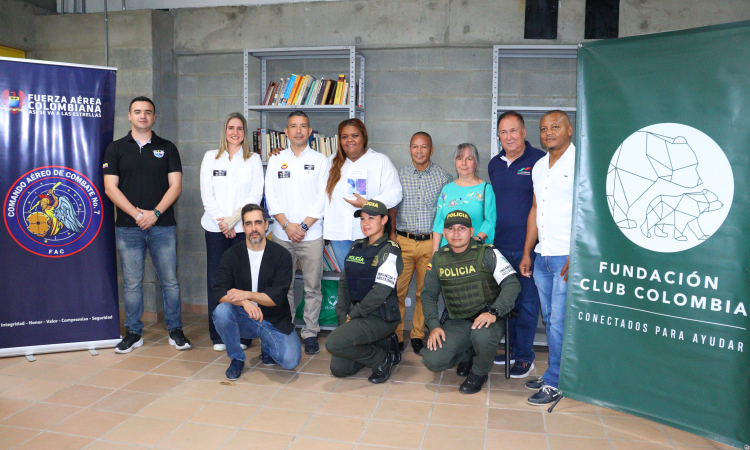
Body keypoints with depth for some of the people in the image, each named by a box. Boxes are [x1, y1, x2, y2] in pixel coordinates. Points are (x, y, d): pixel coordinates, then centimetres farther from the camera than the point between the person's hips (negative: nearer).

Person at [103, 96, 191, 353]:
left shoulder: (167, 148, 9)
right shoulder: (115, 149, 9)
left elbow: (175, 185, 1)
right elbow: (110, 188, 1)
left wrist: (155, 212, -11)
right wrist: (136, 213, -11)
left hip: (163, 226, 0)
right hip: (128, 227, 0)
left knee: (170, 281, 3)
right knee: (131, 283, 5)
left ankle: (175, 331, 14)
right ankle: (133, 333, 18)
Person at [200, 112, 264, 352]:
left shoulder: (253, 160, 9)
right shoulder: (211, 157, 13)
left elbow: (256, 194, 0)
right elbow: (206, 193, 5)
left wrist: (234, 219, -11)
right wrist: (222, 221, -7)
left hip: (243, 228, -1)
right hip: (215, 227, 2)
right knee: (215, 281, 2)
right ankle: (218, 336, 11)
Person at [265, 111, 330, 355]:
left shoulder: (320, 160, 5)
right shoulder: (276, 159, 10)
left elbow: (323, 198, -1)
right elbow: (270, 196, 4)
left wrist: (303, 226, -9)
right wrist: (287, 225, -8)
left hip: (311, 234, -1)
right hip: (282, 234, 2)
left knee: (312, 287, 2)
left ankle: (310, 333, 13)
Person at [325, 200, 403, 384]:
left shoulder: (389, 250, -11)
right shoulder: (356, 247, 12)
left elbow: (381, 291, -19)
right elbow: (344, 282, 9)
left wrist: (353, 315, -13)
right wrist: (343, 315, -1)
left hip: (381, 317, -8)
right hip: (357, 314, 8)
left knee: (334, 343, -25)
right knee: (338, 369, 1)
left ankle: (382, 358, -3)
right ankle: (383, 344, 18)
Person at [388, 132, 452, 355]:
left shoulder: (443, 177, 5)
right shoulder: (399, 175, 8)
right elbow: (391, 207, 13)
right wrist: (391, 233, 5)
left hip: (431, 242, 0)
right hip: (403, 241, 1)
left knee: (425, 292, 4)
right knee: (397, 290, -2)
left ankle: (418, 335, 19)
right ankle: (396, 336, 11)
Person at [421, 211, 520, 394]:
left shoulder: (487, 253, -6)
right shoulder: (438, 258, 6)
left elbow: (512, 284, -13)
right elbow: (428, 294, 11)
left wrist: (494, 312, -27)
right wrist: (434, 326, -3)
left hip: (486, 318, -3)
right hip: (456, 322, 4)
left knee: (482, 336, -38)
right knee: (432, 361, -17)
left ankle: (479, 373, -3)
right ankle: (467, 354, 17)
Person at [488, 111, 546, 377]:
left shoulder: (539, 160, -7)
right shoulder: (494, 164, 12)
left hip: (526, 245, -6)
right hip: (500, 245, 6)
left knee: (526, 302, 2)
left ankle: (525, 357, 15)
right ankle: (512, 348, 30)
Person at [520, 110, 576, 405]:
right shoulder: (539, 167, 15)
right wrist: (527, 254, 16)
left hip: (568, 257, -7)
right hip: (542, 256, 7)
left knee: (560, 321, -2)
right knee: (550, 319, 14)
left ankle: (554, 382, 9)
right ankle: (556, 373, 27)